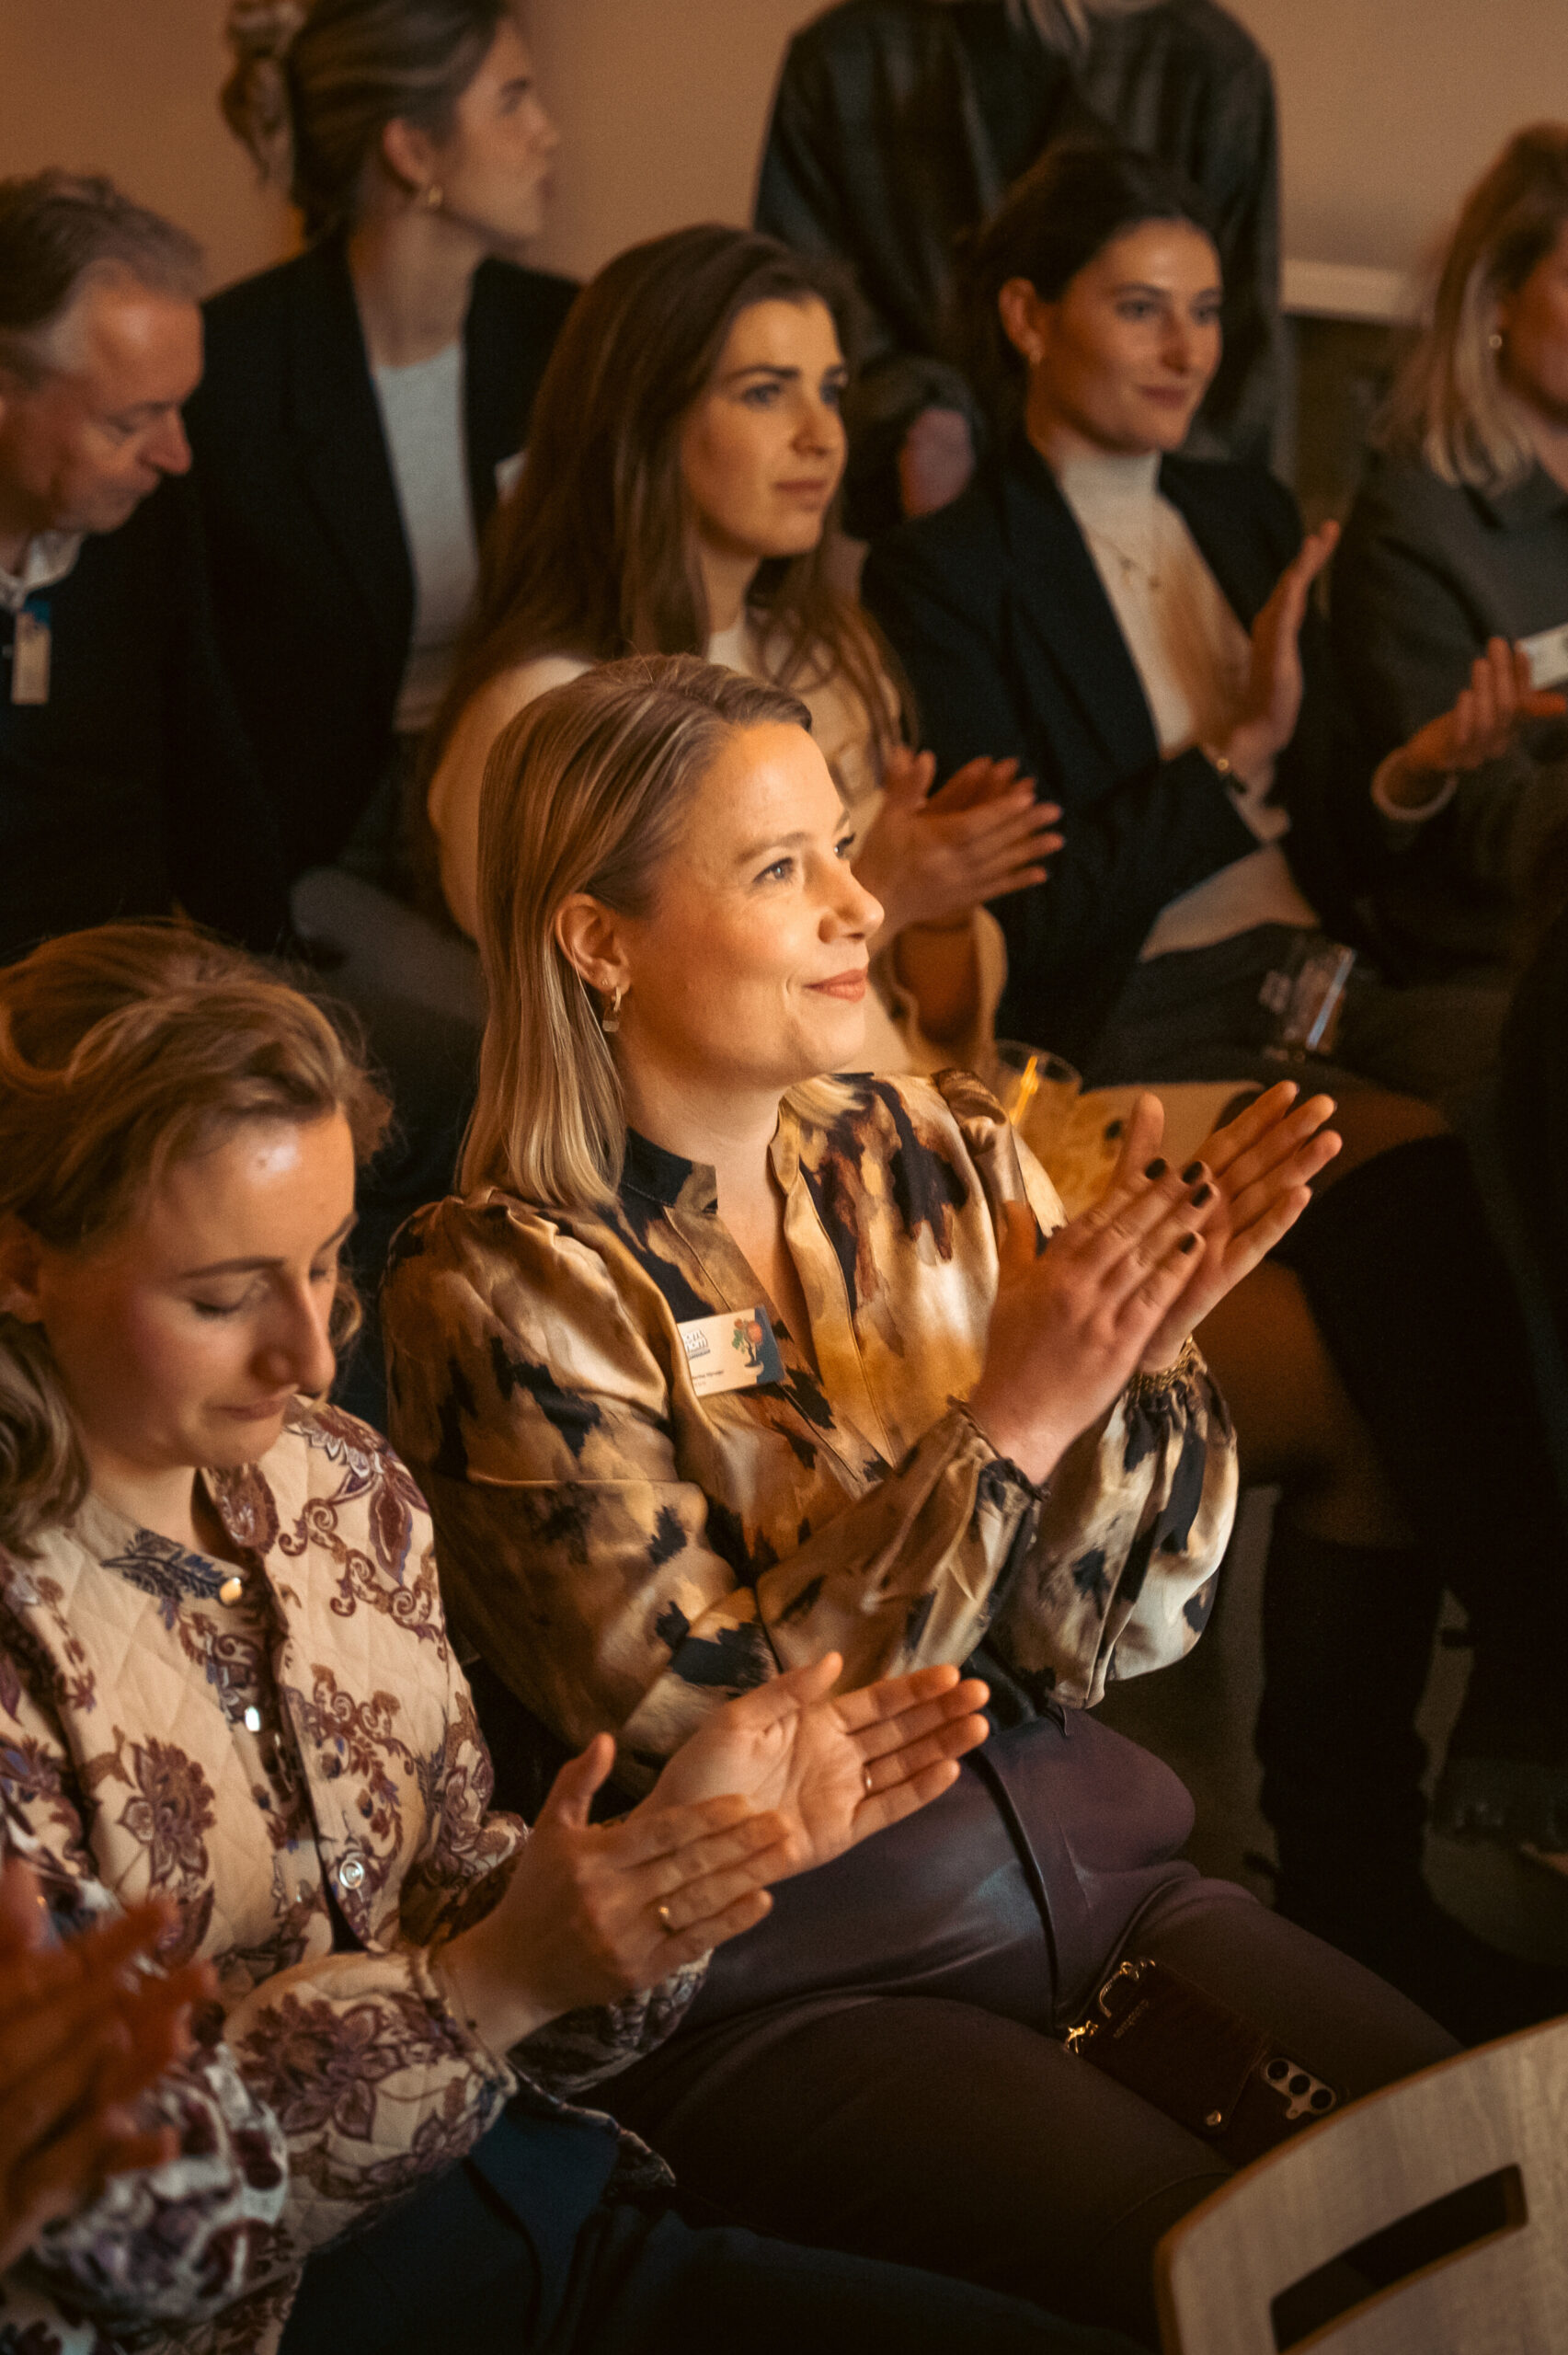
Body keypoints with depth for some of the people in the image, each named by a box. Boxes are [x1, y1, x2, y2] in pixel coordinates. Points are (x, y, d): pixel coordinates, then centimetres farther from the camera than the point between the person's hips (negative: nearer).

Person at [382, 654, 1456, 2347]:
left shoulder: (941, 1160, 4)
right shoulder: (500, 1290, -11)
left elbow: (1116, 1627, 4)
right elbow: (703, 1729, -15)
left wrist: (1141, 1353, -14)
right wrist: (1008, 1425, -20)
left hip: (1095, 1864, 5)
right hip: (782, 1989, -5)